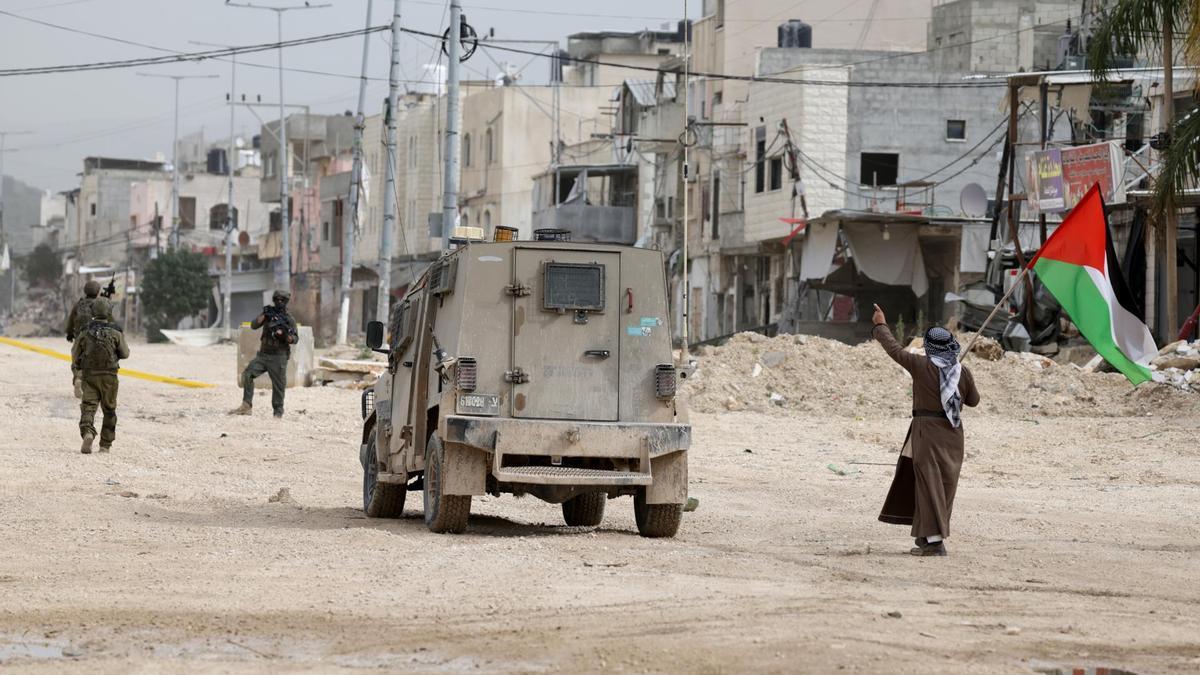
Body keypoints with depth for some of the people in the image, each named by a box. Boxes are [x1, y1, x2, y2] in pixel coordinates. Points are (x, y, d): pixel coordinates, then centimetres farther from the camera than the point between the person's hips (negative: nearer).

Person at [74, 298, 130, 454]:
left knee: (88, 407, -5)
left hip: (89, 375, 0)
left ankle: (87, 433, -33)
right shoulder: (115, 332, -6)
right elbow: (125, 353, 2)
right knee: (109, 410, 14)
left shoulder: (85, 332, -1)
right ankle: (105, 444, 18)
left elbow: (76, 356, 4)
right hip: (109, 376, 0)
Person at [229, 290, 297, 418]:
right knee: (247, 374, -12)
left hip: (278, 357, -3)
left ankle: (278, 412, 5)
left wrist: (285, 334, -25)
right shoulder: (269, 314, 11)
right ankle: (246, 406, -11)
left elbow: (294, 340, -6)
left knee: (278, 385, -4)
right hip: (263, 354, 3)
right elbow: (254, 325, 1)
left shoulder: (289, 319, 1)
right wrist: (264, 315, -12)